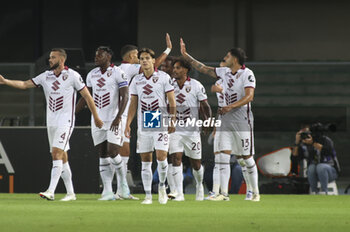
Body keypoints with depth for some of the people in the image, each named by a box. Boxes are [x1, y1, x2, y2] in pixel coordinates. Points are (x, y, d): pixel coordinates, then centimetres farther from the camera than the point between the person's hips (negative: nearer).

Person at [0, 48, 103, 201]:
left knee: (57, 153, -17)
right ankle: (70, 193, 15)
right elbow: (25, 84, 4)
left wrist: (96, 118, 2)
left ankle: (51, 191, -24)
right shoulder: (46, 76, 9)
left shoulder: (72, 76, -6)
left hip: (65, 121, -6)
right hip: (51, 122, 6)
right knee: (61, 157, 9)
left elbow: (87, 96, -1)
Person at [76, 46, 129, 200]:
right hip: (97, 121, 6)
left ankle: (124, 183, 8)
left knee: (113, 152, -13)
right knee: (103, 156, 3)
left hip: (113, 121, -6)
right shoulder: (92, 75, 12)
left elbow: (125, 96, -11)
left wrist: (118, 117, -21)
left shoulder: (117, 73, -7)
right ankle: (107, 192, 3)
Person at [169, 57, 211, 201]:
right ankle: (179, 193, -13)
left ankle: (199, 185, 35)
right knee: (176, 159, -13)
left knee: (195, 163, 6)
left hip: (192, 130, -2)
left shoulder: (196, 86, -4)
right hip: (175, 129, 2)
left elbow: (205, 106, -1)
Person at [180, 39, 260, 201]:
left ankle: (254, 192, 12)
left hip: (242, 120, -6)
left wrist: (231, 106, -28)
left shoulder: (247, 74, -10)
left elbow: (249, 96, -20)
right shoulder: (224, 72, 10)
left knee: (245, 158, -1)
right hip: (226, 120, 6)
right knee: (223, 156, -4)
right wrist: (185, 55, 18)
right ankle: (224, 193, -6)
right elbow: (203, 68, 18)